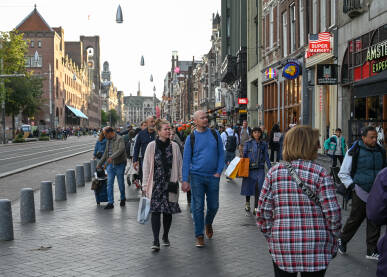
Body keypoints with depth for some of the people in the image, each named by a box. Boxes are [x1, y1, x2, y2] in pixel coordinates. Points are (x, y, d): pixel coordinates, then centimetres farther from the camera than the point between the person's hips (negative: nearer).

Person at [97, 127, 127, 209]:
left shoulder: (120, 139, -10)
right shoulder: (108, 141, 13)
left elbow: (121, 149, -26)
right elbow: (105, 153, 22)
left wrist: (112, 157, -36)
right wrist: (99, 164, 23)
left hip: (119, 164, -6)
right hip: (110, 165, 6)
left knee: (121, 183, 6)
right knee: (109, 184, 0)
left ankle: (123, 199, 28)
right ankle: (110, 202, 2)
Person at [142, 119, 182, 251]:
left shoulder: (174, 146, 5)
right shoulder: (152, 146, 0)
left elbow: (180, 165, 9)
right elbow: (146, 166, 2)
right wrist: (145, 184, 0)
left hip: (170, 184, 2)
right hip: (156, 184, -2)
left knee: (168, 211, 9)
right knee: (155, 210, -9)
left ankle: (165, 236, 27)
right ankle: (156, 240, -10)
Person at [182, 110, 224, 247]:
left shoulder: (215, 134, 4)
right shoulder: (191, 138, -1)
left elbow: (221, 154, 9)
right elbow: (186, 160, 0)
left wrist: (219, 171, -2)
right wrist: (185, 180, -5)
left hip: (213, 176, 2)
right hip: (197, 176, -2)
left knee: (213, 206, 8)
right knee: (198, 207, -1)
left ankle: (208, 224, 39)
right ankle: (199, 236, 9)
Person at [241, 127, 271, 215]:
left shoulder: (263, 144, 6)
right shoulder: (248, 143, 3)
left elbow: (266, 157, 9)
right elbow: (244, 155, 5)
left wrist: (270, 168, 4)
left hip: (260, 169, 0)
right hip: (249, 168, 0)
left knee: (258, 187, -11)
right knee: (248, 186, 7)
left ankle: (256, 208, -6)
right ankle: (247, 202, 34)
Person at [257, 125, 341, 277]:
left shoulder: (274, 172, -2)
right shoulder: (320, 173, -9)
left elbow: (263, 212, -1)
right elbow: (332, 213, -10)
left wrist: (271, 238, 12)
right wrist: (332, 241, 5)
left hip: (282, 248, 2)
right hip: (316, 249, -2)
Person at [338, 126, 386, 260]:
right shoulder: (355, 151, -6)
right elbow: (343, 173, 1)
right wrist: (352, 186, -9)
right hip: (361, 193, -4)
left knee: (375, 223, 5)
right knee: (354, 220, 5)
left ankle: (372, 251, 15)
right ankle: (342, 241, 28)